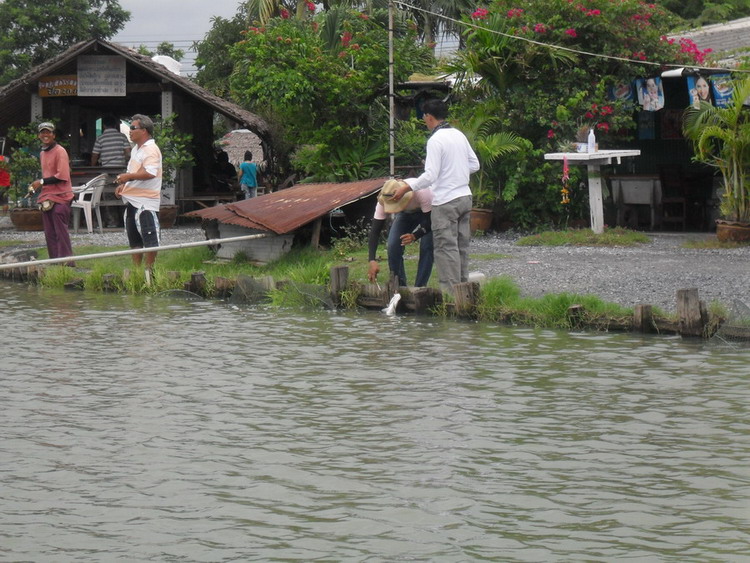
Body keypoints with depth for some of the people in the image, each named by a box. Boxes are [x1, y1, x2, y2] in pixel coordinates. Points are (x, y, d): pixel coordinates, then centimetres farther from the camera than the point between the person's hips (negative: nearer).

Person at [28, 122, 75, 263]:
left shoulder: (60, 151, -9)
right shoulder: (43, 154, 17)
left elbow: (62, 176, -17)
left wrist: (42, 182, -14)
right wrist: (37, 185, 6)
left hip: (60, 197, -8)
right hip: (47, 197, 8)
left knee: (61, 231, -9)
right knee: (49, 233, 7)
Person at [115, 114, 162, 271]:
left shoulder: (151, 150, -14)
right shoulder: (136, 149, 18)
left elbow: (149, 173, -28)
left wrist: (128, 176, -18)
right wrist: (123, 185, 12)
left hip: (146, 201, -11)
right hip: (132, 201, 11)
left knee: (149, 240, -4)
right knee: (135, 240, 15)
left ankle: (149, 271, 1)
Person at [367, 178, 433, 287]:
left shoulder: (421, 192, -43)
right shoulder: (383, 201, -33)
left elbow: (430, 221, -34)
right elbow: (374, 232, -32)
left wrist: (414, 236, -52)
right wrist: (372, 261, -44)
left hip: (428, 212, -3)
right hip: (405, 213, 3)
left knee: (426, 247, -20)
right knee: (393, 246, -14)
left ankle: (420, 287, -10)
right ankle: (399, 286, -1)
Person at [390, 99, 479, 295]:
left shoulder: (436, 140, -15)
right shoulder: (459, 135, 9)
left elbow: (430, 175, -20)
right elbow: (474, 164, 16)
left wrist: (407, 186, -13)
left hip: (446, 202, -8)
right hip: (464, 196, 8)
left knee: (446, 248, -4)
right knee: (462, 246, 14)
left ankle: (450, 291, -5)